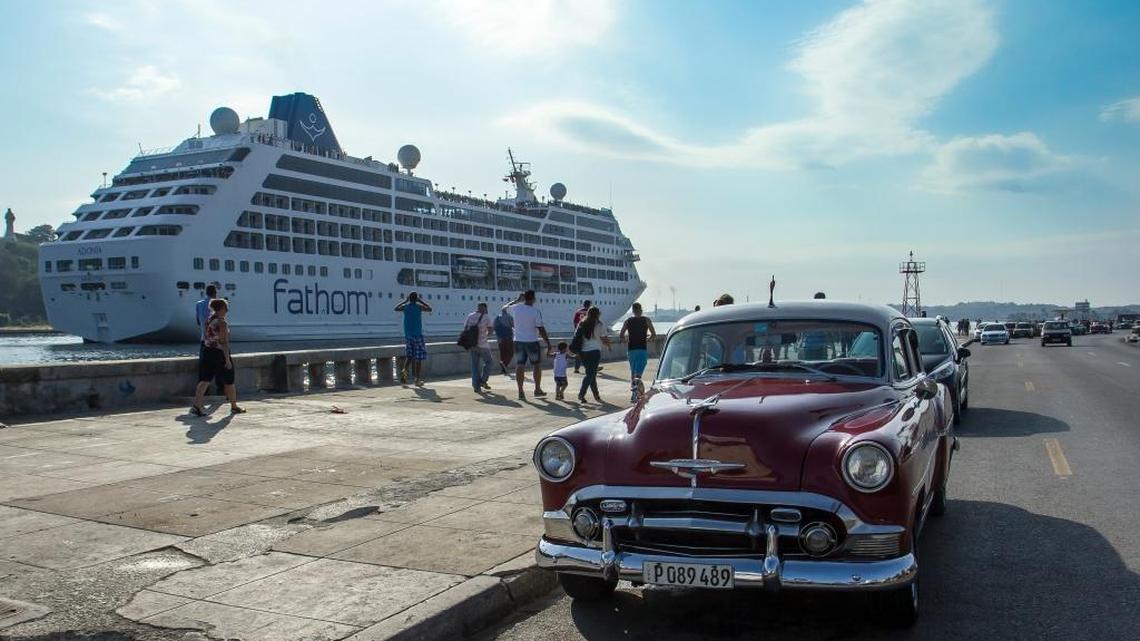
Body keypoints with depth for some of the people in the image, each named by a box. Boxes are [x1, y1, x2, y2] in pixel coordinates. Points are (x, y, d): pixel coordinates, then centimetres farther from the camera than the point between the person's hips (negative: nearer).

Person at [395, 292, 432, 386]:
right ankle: (418, 379, 1)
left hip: (408, 335, 4)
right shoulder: (419, 307, -7)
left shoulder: (405, 307, 2)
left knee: (409, 355, 16)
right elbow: (430, 309, 8)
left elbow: (396, 308, 22)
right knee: (419, 357, 1)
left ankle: (404, 370, -10)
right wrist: (420, 301, 11)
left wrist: (405, 301, 25)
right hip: (418, 335, -4)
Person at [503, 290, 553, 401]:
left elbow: (505, 307, 20)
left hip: (518, 341, 3)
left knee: (519, 366, 4)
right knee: (537, 365, 13)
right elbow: (541, 329, -14)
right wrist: (548, 344, -9)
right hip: (532, 342, -3)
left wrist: (517, 300, 27)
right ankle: (537, 389, 20)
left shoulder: (516, 308, -2)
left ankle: (520, 392, 1)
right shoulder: (536, 311, -13)